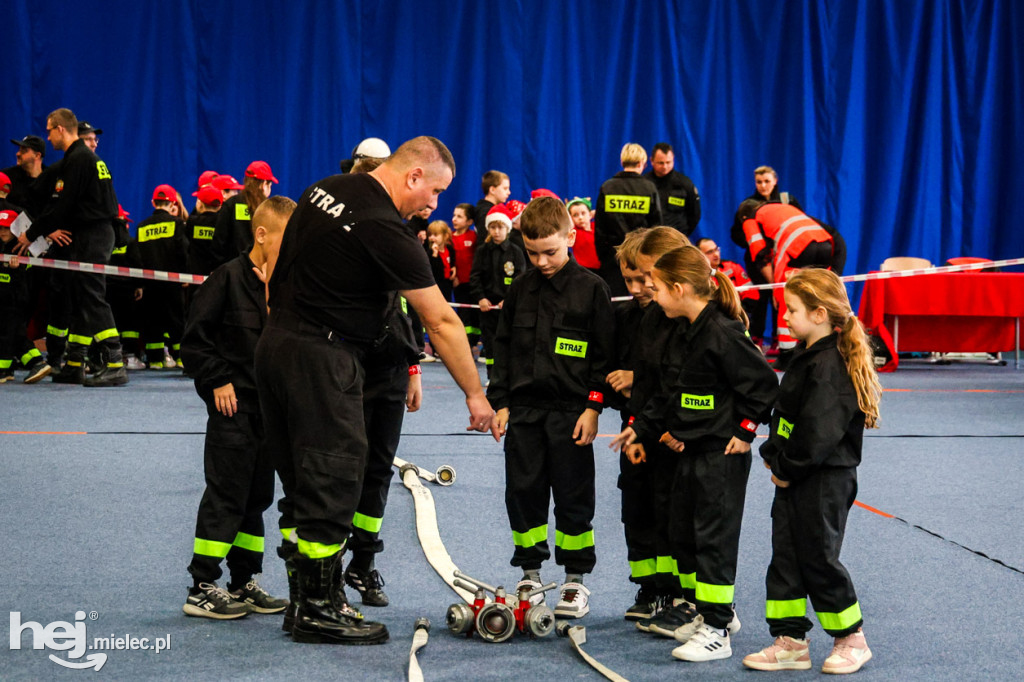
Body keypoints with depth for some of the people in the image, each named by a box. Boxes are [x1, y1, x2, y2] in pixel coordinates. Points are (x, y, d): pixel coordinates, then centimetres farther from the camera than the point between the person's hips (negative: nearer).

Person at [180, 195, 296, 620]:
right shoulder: (229, 277, -11)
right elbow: (195, 339, -11)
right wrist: (218, 381, -12)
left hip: (271, 407, 7)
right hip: (234, 408, -7)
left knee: (257, 496, 13)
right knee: (225, 496, -5)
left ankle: (244, 584, 22)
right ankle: (201, 588, 2)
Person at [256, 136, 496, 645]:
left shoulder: (325, 189, 8)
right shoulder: (383, 230, -18)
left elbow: (280, 265, 18)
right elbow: (441, 321, -13)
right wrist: (475, 394, -6)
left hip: (275, 343, 9)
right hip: (321, 359, -9)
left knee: (300, 483, 13)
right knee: (333, 484, -2)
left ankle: (308, 597, 20)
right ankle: (319, 609, 4)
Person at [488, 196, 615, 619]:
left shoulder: (590, 289, -4)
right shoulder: (520, 291, 8)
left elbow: (604, 352, -3)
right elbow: (503, 349, 13)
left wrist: (593, 407, -8)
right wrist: (501, 402, 7)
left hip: (570, 411, -4)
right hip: (524, 409, 4)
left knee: (573, 497, 1)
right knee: (522, 493, 7)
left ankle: (575, 580, 12)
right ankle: (530, 574, 19)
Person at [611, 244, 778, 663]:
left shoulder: (723, 333, -20)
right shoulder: (692, 332, 11)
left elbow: (763, 384, -19)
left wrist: (745, 429, -13)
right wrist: (644, 426, 20)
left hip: (722, 455, -10)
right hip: (692, 449, 10)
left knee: (713, 537, -5)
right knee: (683, 531, 17)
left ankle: (716, 632, 2)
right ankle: (712, 612, 31)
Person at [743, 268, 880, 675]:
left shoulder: (830, 365, -20)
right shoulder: (807, 358, 11)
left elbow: (818, 432, -25)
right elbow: (784, 416, 18)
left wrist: (787, 469, -16)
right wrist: (773, 456, 6)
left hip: (825, 483, -10)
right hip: (793, 480, 10)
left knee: (818, 559, 1)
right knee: (785, 559, 11)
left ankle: (852, 639, 17)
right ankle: (791, 642, 18)